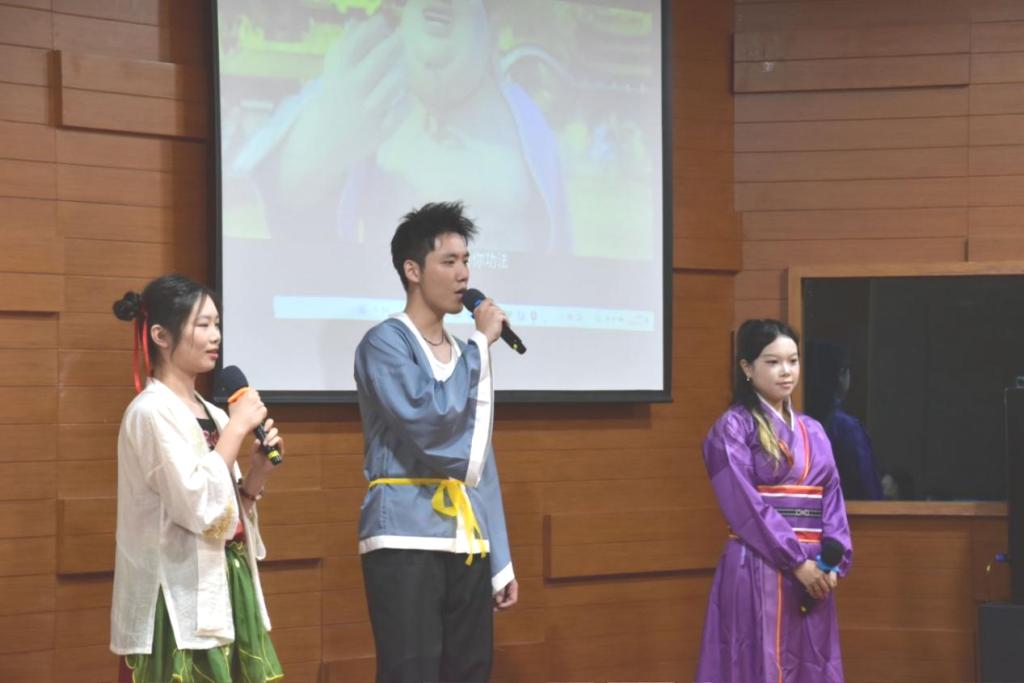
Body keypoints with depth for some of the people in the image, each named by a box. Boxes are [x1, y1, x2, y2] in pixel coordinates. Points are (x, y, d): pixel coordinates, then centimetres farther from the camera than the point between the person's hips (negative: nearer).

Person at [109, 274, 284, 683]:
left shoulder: (212, 415, 12)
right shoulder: (151, 412, -12)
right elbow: (198, 506, -22)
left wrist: (257, 472, 0)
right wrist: (237, 428, -14)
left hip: (226, 585, 8)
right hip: (182, 601, -8)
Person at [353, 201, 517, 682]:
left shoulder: (466, 355, 19)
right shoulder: (385, 343, -3)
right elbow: (429, 416, -20)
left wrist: (500, 561, 17)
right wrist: (481, 342, -8)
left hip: (467, 543, 7)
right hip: (406, 539, -7)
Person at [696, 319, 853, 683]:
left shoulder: (813, 432, 16)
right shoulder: (733, 427, -4)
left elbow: (831, 500, 11)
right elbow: (746, 505, -12)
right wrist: (796, 560, -16)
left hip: (812, 571, 6)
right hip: (758, 570, -6)